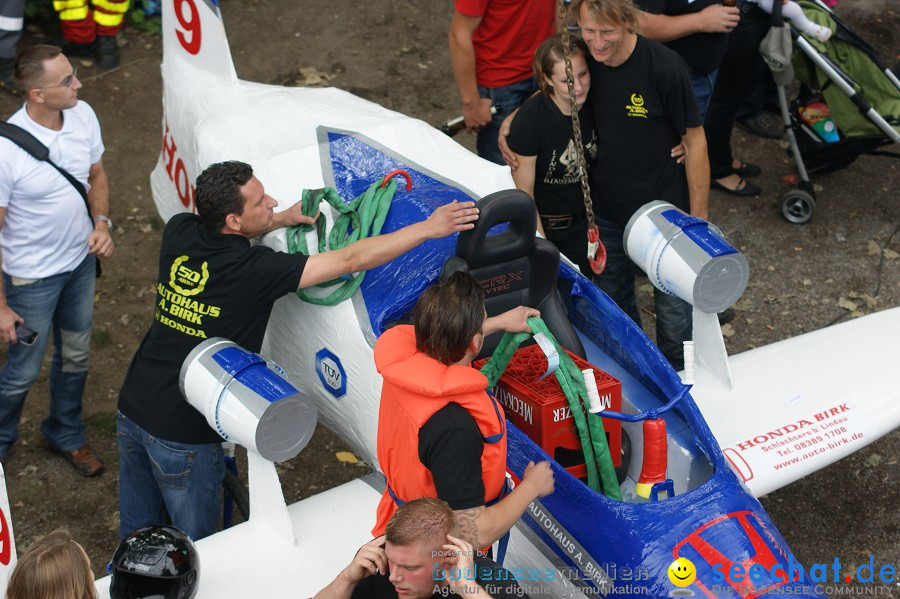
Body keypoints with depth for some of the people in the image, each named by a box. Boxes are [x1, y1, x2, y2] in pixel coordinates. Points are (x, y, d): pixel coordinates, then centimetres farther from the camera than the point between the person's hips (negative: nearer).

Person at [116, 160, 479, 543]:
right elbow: (350, 260, -22)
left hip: (131, 408, 7)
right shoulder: (254, 270, -24)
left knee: (136, 526, 26)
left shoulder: (178, 232, -6)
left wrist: (281, 220, 8)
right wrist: (428, 228, -16)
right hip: (182, 436, -7)